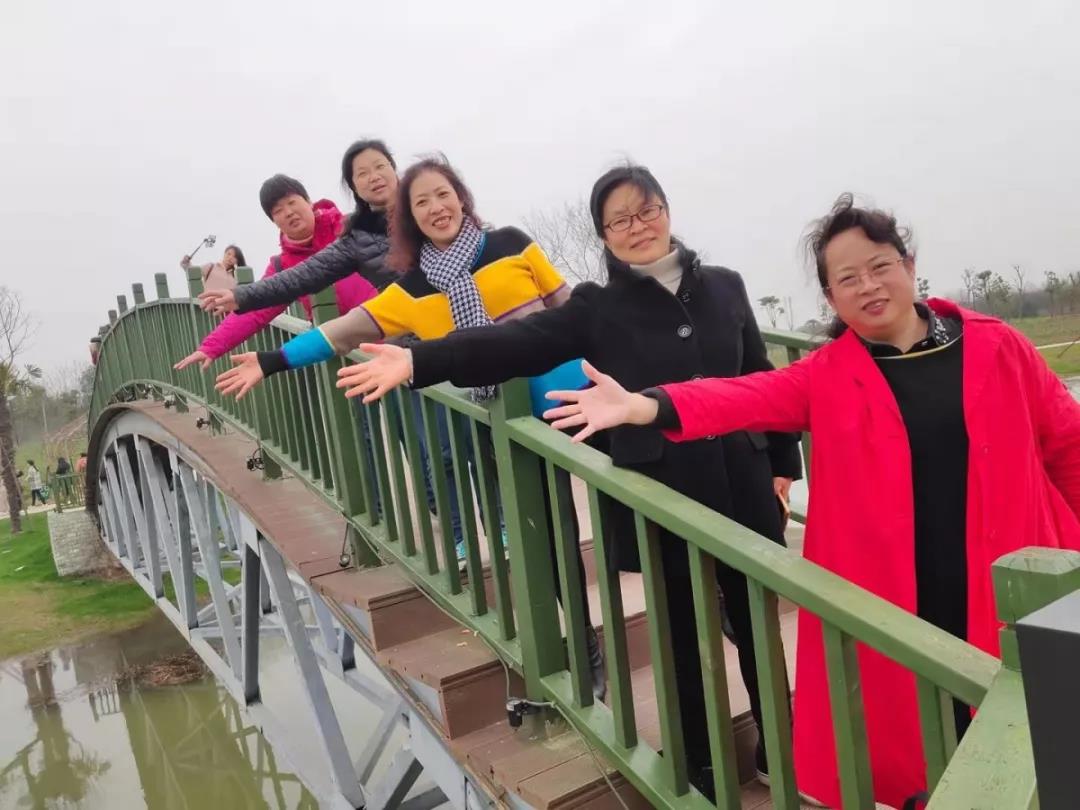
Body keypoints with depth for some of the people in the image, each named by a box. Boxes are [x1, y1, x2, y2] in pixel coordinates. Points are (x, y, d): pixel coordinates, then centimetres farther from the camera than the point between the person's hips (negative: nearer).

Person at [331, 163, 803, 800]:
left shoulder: (724, 286, 4)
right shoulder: (597, 307, -5)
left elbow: (762, 380, 11)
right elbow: (510, 346, -17)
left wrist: (783, 461, 12)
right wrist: (418, 361, -29)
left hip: (742, 488, 3)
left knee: (757, 623, 16)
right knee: (683, 635, 12)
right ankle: (703, 767, 35)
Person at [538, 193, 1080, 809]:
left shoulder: (997, 347, 1)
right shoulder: (826, 377, -1)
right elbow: (746, 397, -16)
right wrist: (643, 406, -32)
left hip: (1004, 591, 1)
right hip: (896, 604, -1)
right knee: (920, 758, 10)